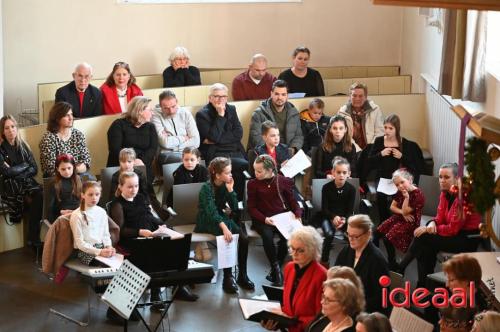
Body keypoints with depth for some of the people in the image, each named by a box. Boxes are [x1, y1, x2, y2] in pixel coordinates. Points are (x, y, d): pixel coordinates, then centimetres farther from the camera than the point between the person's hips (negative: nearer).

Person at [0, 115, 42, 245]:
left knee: (39, 195, -30)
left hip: (28, 183, 3)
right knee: (37, 198, -30)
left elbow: (34, 169, 8)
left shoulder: (23, 146, 14)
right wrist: (24, 166, 0)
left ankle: (33, 239, -24)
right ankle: (33, 239, -15)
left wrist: (16, 171, -8)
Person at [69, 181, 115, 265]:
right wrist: (99, 252, -19)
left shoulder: (102, 212, 9)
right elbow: (80, 242, -9)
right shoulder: (77, 215, -7)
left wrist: (109, 247, -7)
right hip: (85, 250, -5)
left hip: (102, 247, 5)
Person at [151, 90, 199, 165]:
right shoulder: (156, 116, -3)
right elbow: (165, 143, -14)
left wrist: (172, 140, -7)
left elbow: (196, 141, -1)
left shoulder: (185, 113, 7)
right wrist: (183, 138, 0)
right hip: (167, 154, -4)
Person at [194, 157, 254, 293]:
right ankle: (228, 277, -31)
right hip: (207, 221, -6)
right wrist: (224, 227, -43)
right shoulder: (207, 188, -15)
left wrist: (230, 190, -12)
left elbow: (235, 208, -2)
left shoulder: (225, 185, 3)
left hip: (221, 218, 6)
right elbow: (211, 211, -29)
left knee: (243, 235, -23)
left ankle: (242, 275, -17)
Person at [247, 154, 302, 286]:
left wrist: (298, 214, -7)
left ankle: (275, 270, -12)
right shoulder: (253, 184, 4)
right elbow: (251, 207, 2)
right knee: (267, 235, -34)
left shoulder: (283, 181, 6)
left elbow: (292, 201, 13)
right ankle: (276, 270, -20)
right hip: (262, 219, -1)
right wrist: (264, 219, -15)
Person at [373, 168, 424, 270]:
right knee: (377, 232, -1)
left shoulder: (417, 194, -20)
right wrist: (403, 213, -11)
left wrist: (406, 197, -28)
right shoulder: (400, 192, 4)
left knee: (388, 238, -20)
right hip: (398, 218, 8)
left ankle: (392, 264, -5)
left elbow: (405, 211, -19)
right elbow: (392, 207, 6)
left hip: (410, 222, -8)